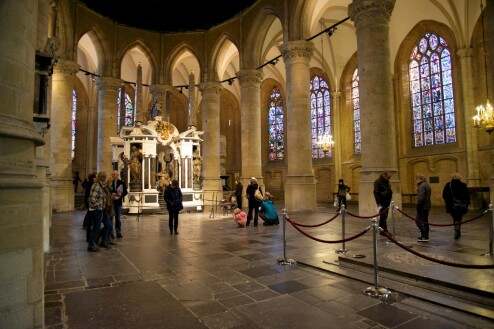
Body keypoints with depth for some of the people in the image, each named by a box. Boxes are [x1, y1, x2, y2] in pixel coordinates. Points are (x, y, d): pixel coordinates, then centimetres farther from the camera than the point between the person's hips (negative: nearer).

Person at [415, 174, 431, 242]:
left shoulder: (422, 186, -17)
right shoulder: (427, 185, 15)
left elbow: (421, 197, -22)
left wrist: (418, 206, -16)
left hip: (422, 206, -10)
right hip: (427, 206, 10)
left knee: (419, 220, -5)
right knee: (425, 221, 15)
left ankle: (424, 236, -5)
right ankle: (425, 236, 21)